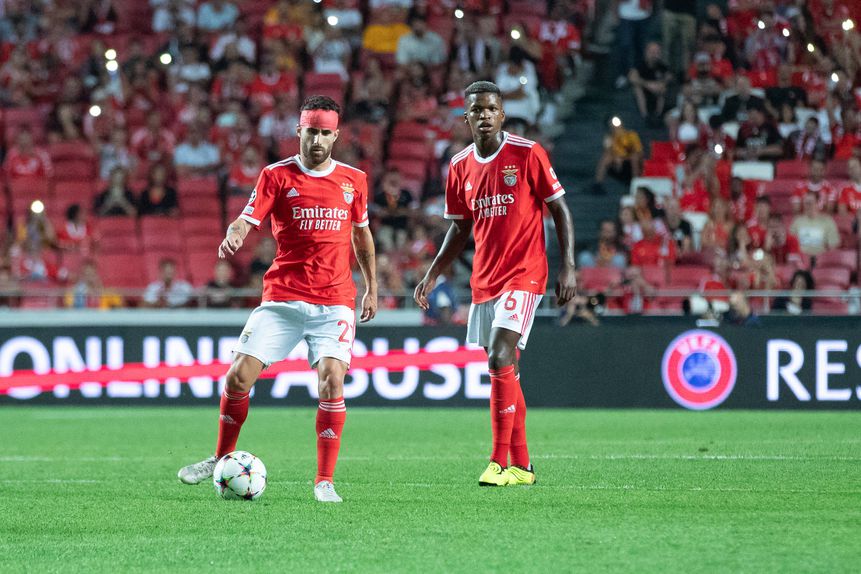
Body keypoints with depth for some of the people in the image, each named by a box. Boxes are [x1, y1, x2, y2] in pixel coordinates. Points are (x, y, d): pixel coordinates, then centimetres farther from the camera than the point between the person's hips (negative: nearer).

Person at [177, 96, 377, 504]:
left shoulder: (354, 180, 9)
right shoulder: (277, 175, 1)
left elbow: (362, 234, 22)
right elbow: (248, 218, -11)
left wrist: (372, 287, 24)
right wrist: (233, 238, -33)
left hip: (335, 302, 1)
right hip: (282, 297, -1)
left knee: (332, 381, -16)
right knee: (239, 375, -8)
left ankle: (325, 481, -7)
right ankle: (222, 459, 15)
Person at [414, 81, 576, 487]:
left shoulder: (527, 154, -7)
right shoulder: (460, 167, 9)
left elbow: (560, 210, -4)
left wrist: (568, 267, -10)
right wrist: (432, 275, 10)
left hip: (523, 275, -6)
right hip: (484, 281, 6)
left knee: (500, 360, -19)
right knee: (504, 370, 9)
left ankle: (500, 463, -17)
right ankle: (521, 465, 17)